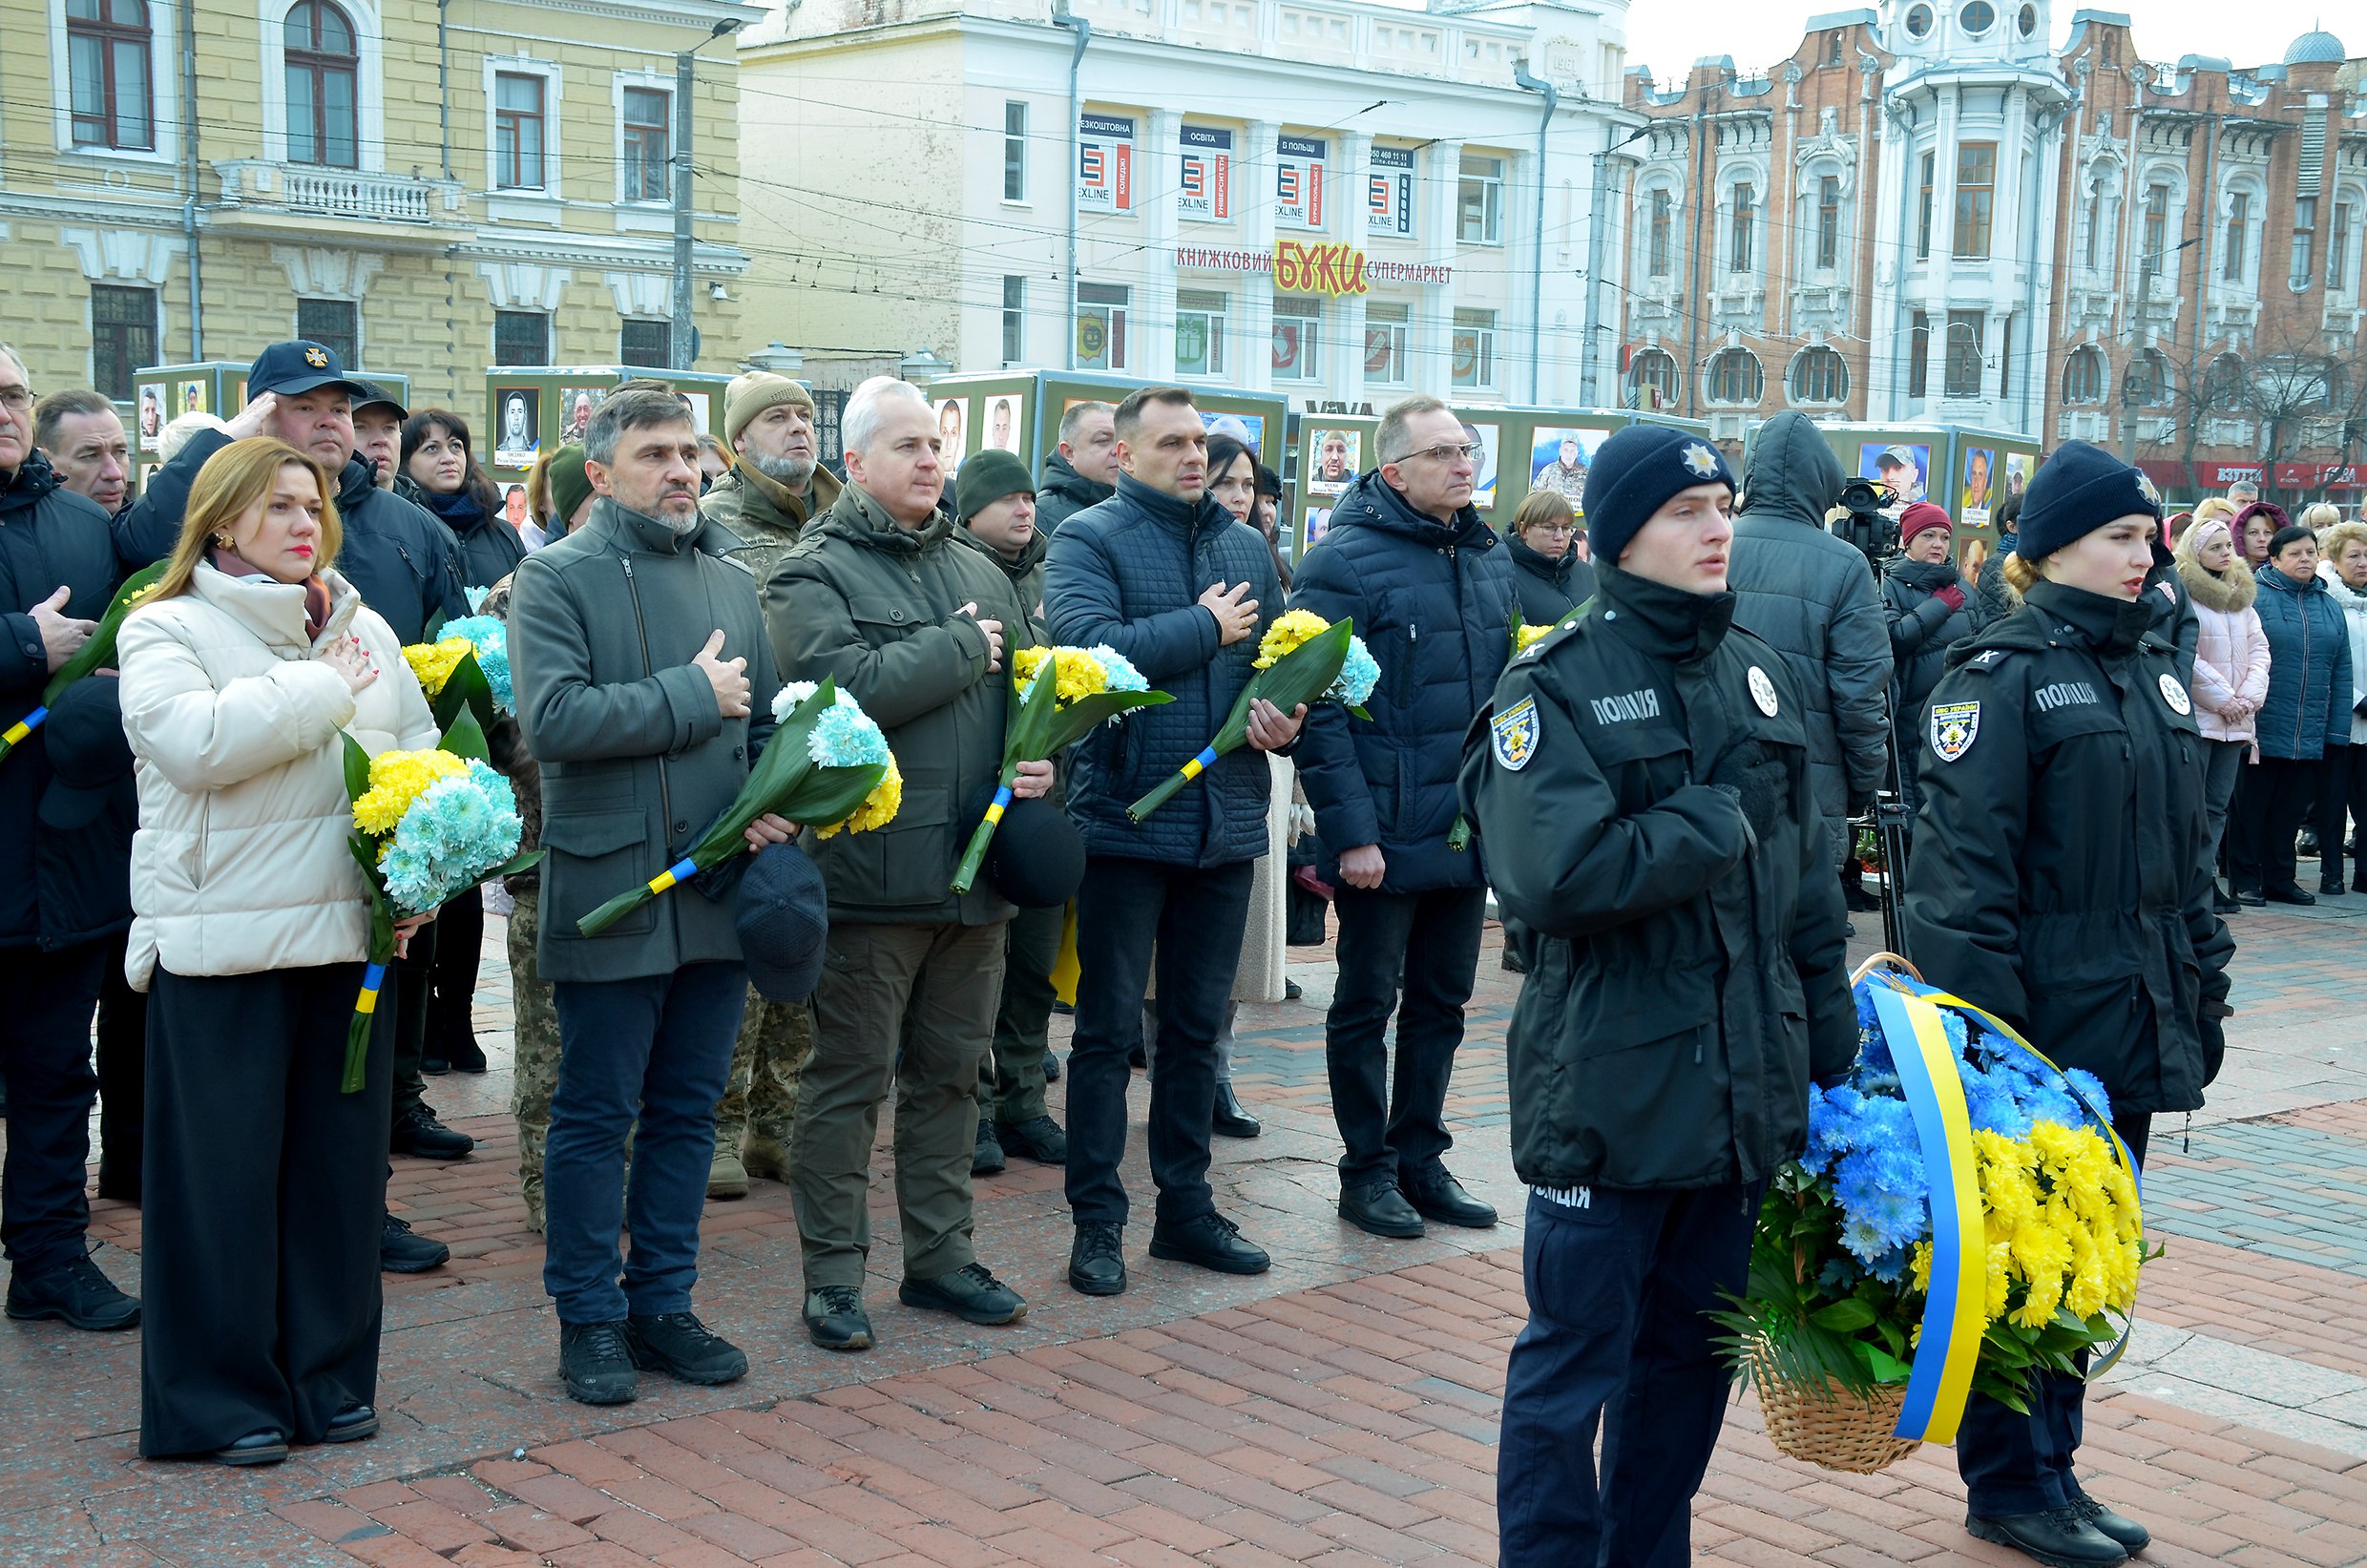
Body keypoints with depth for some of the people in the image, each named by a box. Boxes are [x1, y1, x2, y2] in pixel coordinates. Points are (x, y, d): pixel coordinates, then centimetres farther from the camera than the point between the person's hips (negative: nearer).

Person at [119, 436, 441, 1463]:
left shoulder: (366, 631, 14)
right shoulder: (165, 630, -1)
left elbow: (427, 761, 16)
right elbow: (193, 742, -19)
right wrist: (322, 686, -11)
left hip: (352, 935, 5)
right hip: (219, 944, -5)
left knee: (340, 1161, 10)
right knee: (224, 1172, 1)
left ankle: (330, 1378, 22)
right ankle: (225, 1399, 12)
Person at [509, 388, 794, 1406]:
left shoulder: (729, 582, 13)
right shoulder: (557, 577, -5)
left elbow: (767, 721, 17)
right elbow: (552, 718, -19)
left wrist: (773, 806, -3)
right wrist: (692, 694, -14)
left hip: (719, 892, 6)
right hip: (609, 892, -6)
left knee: (687, 1113, 13)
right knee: (596, 1119, 4)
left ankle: (663, 1302, 24)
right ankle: (589, 1319, 15)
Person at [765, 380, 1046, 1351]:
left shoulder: (980, 573, 15)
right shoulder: (815, 574, -6)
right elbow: (847, 685, -22)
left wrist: (1041, 757, -2)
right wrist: (964, 648, -11)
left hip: (975, 870, 6)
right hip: (870, 870, -6)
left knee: (950, 1072, 15)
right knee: (849, 1079, 2)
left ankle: (940, 1256, 27)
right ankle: (833, 1273, 12)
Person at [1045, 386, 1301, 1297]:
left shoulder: (1245, 547, 12)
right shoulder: (1088, 541, -6)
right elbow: (1093, 651, -22)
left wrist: (1288, 719, -8)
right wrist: (1208, 627, -12)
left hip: (1227, 822, 6)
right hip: (1125, 819, -5)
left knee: (1198, 1025, 14)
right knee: (1109, 1027, 3)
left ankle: (1186, 1206, 26)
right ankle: (1097, 1221, 12)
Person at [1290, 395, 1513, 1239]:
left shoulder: (1491, 557, 10)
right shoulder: (1345, 561, -12)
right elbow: (1318, 706, -15)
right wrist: (1351, 829, -19)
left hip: (1469, 830, 7)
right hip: (1385, 836, -6)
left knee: (1441, 1002, 15)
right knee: (1367, 1003, 7)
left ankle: (1422, 1159, 28)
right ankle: (1367, 1170, 19)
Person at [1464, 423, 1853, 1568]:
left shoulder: (1757, 672, 10)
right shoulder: (1556, 684, -10)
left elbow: (1808, 883, 15)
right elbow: (1552, 878, -24)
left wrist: (1832, 1042, 14)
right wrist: (1712, 827, -13)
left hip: (1748, 1081, 6)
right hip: (1610, 1082, -6)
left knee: (1695, 1346, 17)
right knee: (1576, 1359, 3)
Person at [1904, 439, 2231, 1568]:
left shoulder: (2153, 669, 13)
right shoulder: (2001, 675, -11)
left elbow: (2187, 851, 18)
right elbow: (1966, 869, -16)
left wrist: (2203, 993, 14)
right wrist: (1984, 1035, -19)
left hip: (2132, 1029, 8)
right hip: (2039, 1028, -7)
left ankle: (2053, 1468, 26)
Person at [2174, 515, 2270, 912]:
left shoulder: (2242, 595, 16)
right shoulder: (2182, 595, -7)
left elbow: (2259, 648, 14)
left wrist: (2250, 695, -2)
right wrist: (2221, 698, -13)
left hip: (2235, 720, 7)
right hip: (2196, 716, -7)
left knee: (2218, 804, 9)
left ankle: (2206, 877, 13)